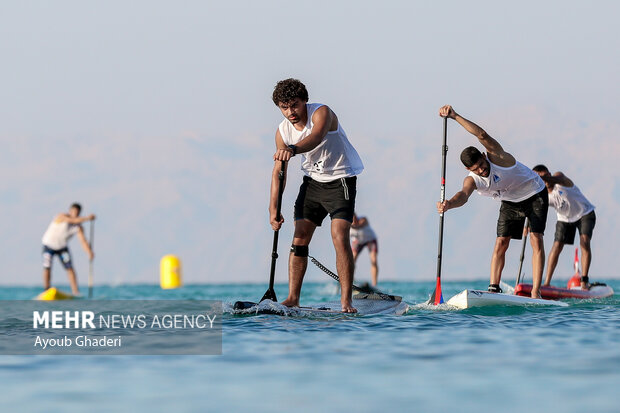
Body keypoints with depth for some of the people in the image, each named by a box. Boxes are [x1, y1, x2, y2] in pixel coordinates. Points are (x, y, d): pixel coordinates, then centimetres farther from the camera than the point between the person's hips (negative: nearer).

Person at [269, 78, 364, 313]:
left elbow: (316, 137, -45)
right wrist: (273, 208, -11)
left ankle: (346, 301, -19)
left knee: (339, 236, -18)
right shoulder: (283, 131, -5)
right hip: (312, 180, 6)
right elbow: (278, 171, -2)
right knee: (299, 237, -1)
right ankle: (293, 298, 4)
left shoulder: (321, 113, -22)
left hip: (341, 178, -6)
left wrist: (293, 150, -65)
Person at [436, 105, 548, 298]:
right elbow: (464, 195, -40)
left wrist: (455, 116, -49)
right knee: (501, 242, -7)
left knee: (536, 239, -15)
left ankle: (536, 292, -19)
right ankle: (494, 288, -5)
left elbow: (482, 135, -45)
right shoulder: (472, 180, -19)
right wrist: (450, 203, -64)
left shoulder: (497, 157, -29)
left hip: (535, 195, -5)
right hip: (510, 201, 5)